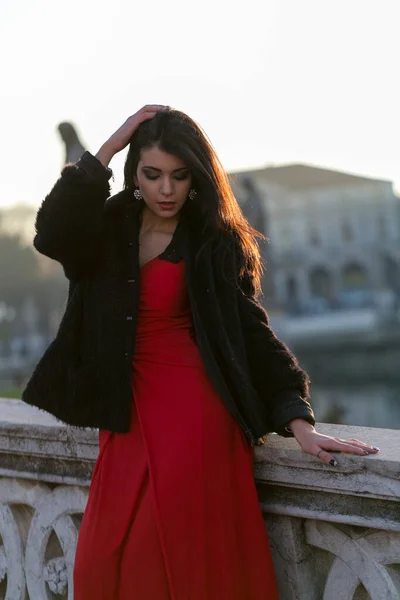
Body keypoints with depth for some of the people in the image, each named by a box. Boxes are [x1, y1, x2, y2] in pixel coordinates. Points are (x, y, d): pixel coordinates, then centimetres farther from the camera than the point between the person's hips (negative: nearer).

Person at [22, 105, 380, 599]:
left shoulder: (217, 243, 2)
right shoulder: (107, 229, 8)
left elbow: (253, 333, 0)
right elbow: (52, 235, -13)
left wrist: (298, 423, -10)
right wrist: (110, 147, -11)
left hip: (195, 417, -3)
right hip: (127, 418, 3)